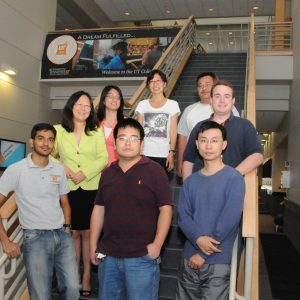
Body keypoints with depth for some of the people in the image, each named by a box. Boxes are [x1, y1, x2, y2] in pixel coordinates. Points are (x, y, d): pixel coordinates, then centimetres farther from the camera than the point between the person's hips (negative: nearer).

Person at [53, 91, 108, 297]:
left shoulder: (97, 132, 2)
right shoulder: (59, 131, 2)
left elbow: (103, 158, -4)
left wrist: (84, 173, -15)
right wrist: (63, 169, -14)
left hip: (91, 189, 0)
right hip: (68, 189, 1)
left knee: (87, 233, 6)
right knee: (73, 233, 10)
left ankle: (87, 275, 20)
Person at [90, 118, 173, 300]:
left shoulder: (154, 170, -7)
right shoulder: (108, 173, 9)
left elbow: (166, 209, -9)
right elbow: (99, 210, 12)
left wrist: (157, 244, -15)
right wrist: (93, 246, 10)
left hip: (142, 257, -5)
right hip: (108, 256, 5)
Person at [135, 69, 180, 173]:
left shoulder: (172, 104, 3)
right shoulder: (142, 105, 7)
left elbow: (173, 131, 1)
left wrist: (171, 152, -6)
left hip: (164, 154, -1)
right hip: (145, 154, 1)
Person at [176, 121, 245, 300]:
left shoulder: (234, 179, -9)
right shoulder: (190, 181, 7)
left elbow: (229, 221, -15)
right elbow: (182, 216, 0)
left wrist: (203, 255, -12)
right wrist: (198, 239, -20)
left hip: (218, 262, -4)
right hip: (189, 259, 5)